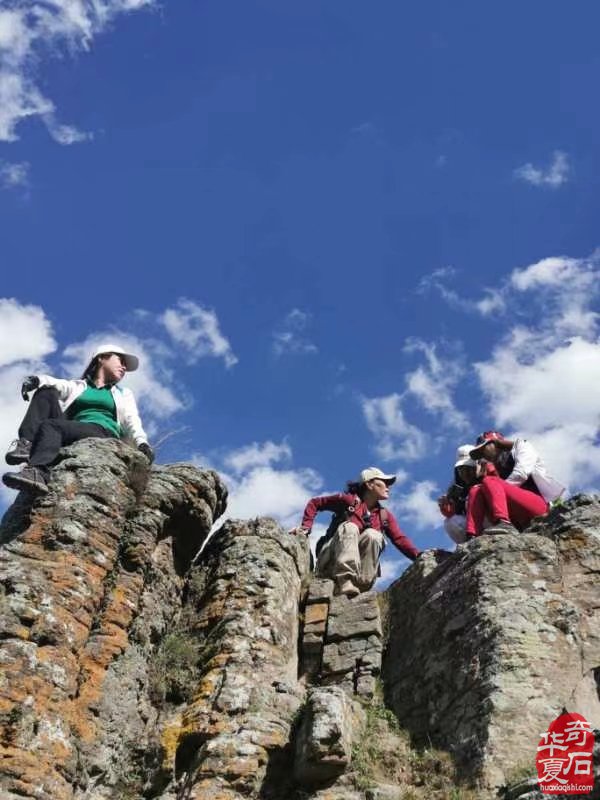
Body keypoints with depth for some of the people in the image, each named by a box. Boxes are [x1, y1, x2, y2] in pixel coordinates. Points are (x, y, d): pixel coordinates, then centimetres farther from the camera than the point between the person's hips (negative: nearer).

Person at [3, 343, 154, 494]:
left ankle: (37, 472, -55)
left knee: (50, 425, -28)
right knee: (46, 393, -13)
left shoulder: (123, 394, 27)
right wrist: (36, 379, -18)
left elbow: (132, 421, 8)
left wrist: (142, 442, -15)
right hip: (72, 436, 3)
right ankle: (27, 444, -32)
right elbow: (56, 383, 6)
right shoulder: (77, 386, 29)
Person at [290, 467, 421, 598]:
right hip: (329, 564, -2)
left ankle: (360, 585, -31)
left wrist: (419, 556, -16)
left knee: (372, 534, -22)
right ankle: (345, 582, -45)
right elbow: (314, 503, 7)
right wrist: (306, 527, -9)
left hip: (358, 567, 2)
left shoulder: (385, 516, 14)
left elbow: (400, 539, 2)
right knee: (349, 527, -27)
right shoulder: (349, 500, 3)